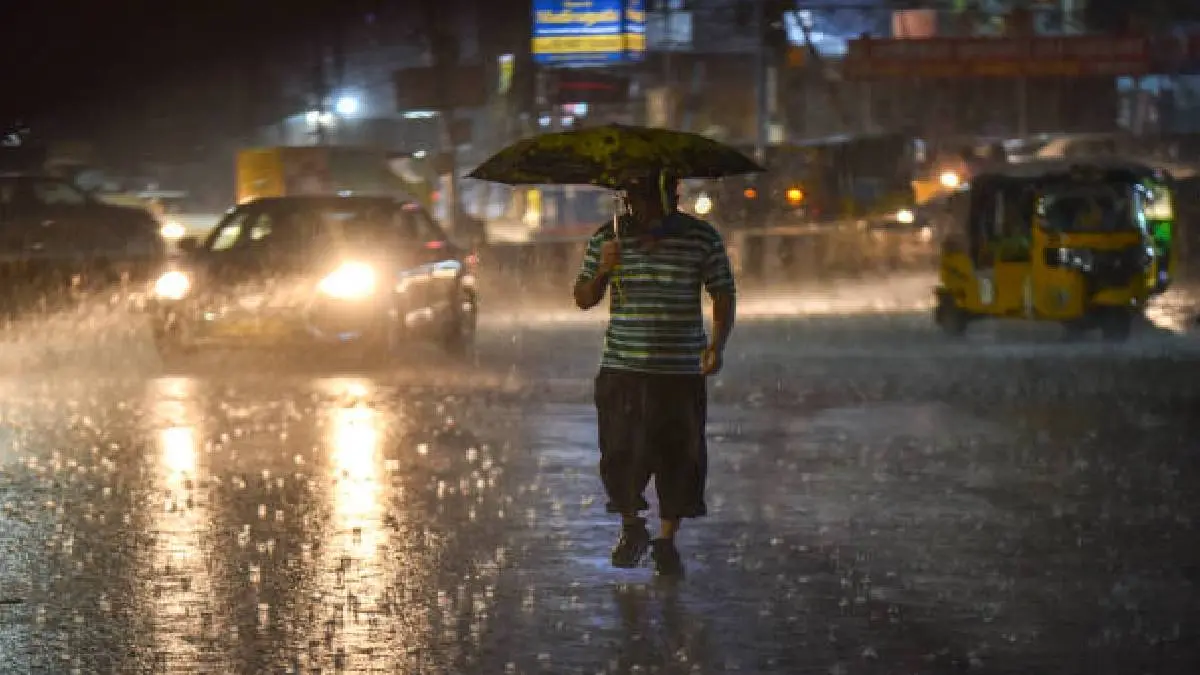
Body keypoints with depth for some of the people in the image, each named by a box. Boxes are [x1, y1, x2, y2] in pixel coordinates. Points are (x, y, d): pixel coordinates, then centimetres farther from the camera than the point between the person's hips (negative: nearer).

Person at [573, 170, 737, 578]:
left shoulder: (702, 239, -1)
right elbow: (583, 300, 9)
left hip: (680, 372, -1)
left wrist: (718, 344, -11)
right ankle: (631, 528, 24)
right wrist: (603, 271, -12)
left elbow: (722, 295, 4)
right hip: (622, 371, 1)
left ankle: (667, 541, 16)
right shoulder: (608, 238, 4)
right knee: (621, 455, -1)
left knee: (679, 458, 1)